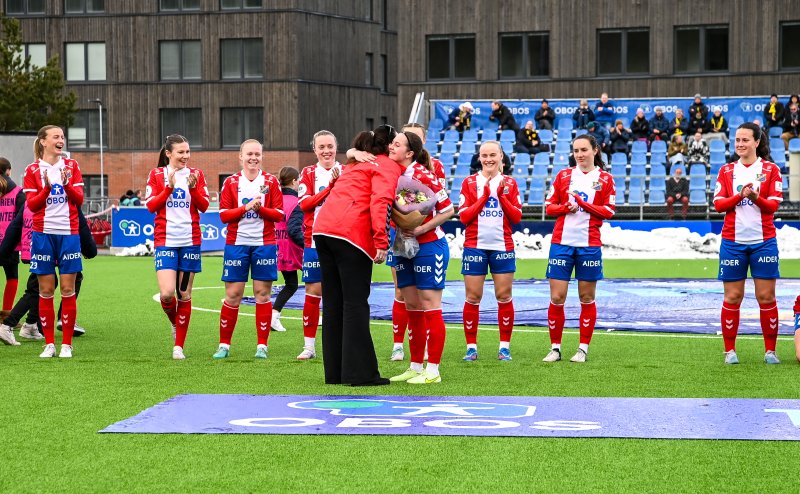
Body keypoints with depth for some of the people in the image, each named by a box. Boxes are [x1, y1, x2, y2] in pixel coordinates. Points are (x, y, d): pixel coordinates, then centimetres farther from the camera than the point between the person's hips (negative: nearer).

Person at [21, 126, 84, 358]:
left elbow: (79, 199, 1)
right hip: (43, 234, -1)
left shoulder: (71, 166, 7)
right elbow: (31, 204, -3)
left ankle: (66, 344, 5)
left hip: (68, 233, 1)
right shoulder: (33, 170, 3)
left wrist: (66, 184, -17)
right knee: (46, 290, 1)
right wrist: (46, 187, -19)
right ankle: (49, 344, 8)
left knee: (68, 289, -1)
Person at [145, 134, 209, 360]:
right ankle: (175, 323, 18)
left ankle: (179, 346, 12)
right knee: (167, 293, -15)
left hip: (190, 241, 2)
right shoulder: (156, 175, 4)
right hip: (165, 241, -2)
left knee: (184, 295, 4)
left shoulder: (196, 174, 7)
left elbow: (204, 206, 0)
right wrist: (169, 187, -15)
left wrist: (193, 188, -16)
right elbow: (151, 206, -4)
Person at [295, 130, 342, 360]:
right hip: (314, 241, 0)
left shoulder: (345, 172, 6)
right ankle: (309, 346, 7)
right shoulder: (308, 174, 6)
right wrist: (330, 186, -19)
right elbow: (304, 203, -9)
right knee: (313, 292, 0)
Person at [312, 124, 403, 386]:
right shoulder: (389, 166, 3)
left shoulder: (358, 164, 29)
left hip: (323, 228, 8)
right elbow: (380, 202, -12)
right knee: (355, 305, -5)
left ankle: (335, 372, 13)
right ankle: (360, 372, -5)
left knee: (333, 304, 10)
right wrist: (381, 242, -18)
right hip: (351, 234, -8)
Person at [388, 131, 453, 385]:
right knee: (411, 306, 10)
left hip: (429, 246, -7)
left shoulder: (423, 176, -18)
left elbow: (448, 210, -13)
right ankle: (415, 367, 17)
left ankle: (432, 370, 0)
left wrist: (421, 229, -20)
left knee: (429, 306, -4)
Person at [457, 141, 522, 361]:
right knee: (472, 297, 0)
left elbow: (517, 216, 0)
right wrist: (484, 196, -10)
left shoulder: (509, 183, 7)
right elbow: (463, 216, -4)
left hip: (502, 247, 1)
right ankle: (471, 347, 7)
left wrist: (502, 195, -11)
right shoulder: (470, 182, 4)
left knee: (504, 296, 2)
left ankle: (505, 346, 10)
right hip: (475, 246, -1)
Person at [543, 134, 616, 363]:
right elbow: (549, 206, 9)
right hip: (561, 242, 1)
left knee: (587, 298, 4)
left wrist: (584, 204, -15)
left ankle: (583, 349, 12)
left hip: (589, 245, -1)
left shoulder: (605, 179, 4)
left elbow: (609, 211, -1)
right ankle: (555, 348, 8)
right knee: (556, 298, -1)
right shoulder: (563, 175, 9)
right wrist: (566, 207, -11)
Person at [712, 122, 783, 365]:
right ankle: (730, 350, 10)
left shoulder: (771, 169, 2)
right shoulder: (726, 171, 8)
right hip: (733, 242, 1)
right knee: (732, 297, 2)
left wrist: (756, 198, -25)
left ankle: (770, 351, 10)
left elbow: (774, 204, -4)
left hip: (763, 242, -1)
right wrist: (740, 195, -19)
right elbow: (718, 203, -1)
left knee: (766, 297, 0)